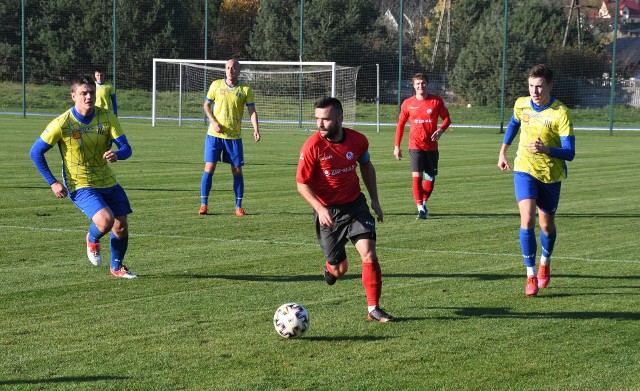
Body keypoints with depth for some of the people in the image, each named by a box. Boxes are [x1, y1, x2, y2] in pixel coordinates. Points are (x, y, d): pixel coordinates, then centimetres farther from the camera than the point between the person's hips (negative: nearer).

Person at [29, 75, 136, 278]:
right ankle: (92, 240, 11)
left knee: (121, 227, 5)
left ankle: (117, 267, 33)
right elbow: (36, 152, -6)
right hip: (80, 185, -4)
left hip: (108, 183, 5)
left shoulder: (107, 117, -6)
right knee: (105, 220, -26)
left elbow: (126, 147, -7)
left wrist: (117, 154, -32)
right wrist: (52, 182, -10)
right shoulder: (62, 124, -15)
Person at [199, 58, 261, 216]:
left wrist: (256, 129, -19)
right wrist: (213, 122, -8)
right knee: (209, 168, -4)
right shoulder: (216, 85, 2)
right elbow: (206, 105, 8)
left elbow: (252, 111, -3)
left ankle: (238, 206, 12)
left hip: (234, 136, 0)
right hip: (214, 135, 0)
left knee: (237, 170, 2)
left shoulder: (245, 89, 0)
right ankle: (204, 204, 6)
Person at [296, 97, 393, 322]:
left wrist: (374, 199, 12)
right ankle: (331, 268, 44)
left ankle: (374, 309, -5)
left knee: (369, 254, -15)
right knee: (339, 269, 5)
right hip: (327, 211, -2)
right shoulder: (312, 147, -17)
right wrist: (319, 208, -25)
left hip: (355, 204, 2)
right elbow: (302, 183, -11)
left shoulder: (358, 141, -6)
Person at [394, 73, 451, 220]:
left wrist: (441, 130, -18)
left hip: (432, 146, 2)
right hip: (415, 146, -2)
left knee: (430, 177, 10)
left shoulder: (437, 101, -2)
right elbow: (401, 124, 9)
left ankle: (423, 203, 31)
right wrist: (397, 146, 6)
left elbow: (447, 118, 4)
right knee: (416, 176, -14)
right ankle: (420, 209, -14)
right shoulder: (408, 103, 0)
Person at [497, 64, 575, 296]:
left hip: (551, 174, -1)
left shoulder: (560, 113, -18)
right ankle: (531, 276, -13)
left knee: (547, 225, 13)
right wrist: (503, 152, 21)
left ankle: (545, 263, 43)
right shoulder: (521, 105, -5)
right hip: (524, 170, 1)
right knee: (527, 220, -17)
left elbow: (569, 153, -20)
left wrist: (547, 150, -37)